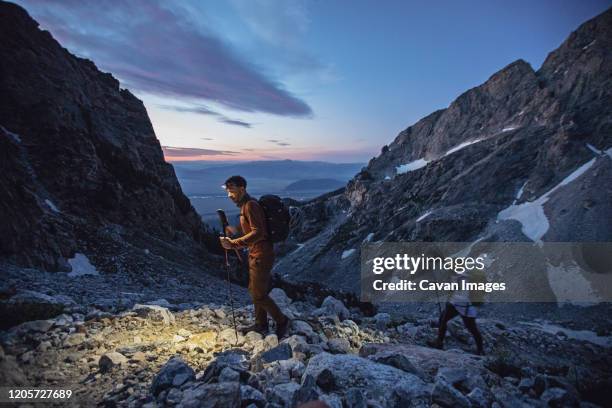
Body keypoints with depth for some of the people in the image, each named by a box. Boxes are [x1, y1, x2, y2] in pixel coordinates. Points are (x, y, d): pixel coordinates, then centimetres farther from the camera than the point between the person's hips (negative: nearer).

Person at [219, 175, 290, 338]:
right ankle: (261, 324, 30)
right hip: (256, 254, 10)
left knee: (258, 294, -2)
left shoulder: (251, 205, -19)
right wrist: (236, 230, 11)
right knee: (254, 290, 17)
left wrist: (233, 244, -32)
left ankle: (281, 320, 15)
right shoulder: (245, 204, 12)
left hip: (261, 255, -10)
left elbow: (257, 233, -28)